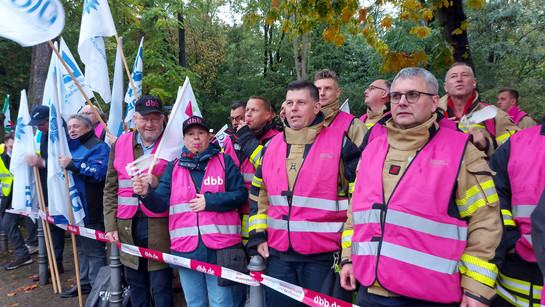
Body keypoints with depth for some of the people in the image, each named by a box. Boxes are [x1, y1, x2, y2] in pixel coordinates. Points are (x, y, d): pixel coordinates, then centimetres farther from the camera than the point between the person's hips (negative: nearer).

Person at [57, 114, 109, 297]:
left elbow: (99, 172, -24)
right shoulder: (70, 147, 18)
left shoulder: (98, 146, -10)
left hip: (92, 210, -9)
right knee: (81, 248, 19)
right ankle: (84, 283, 33)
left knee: (94, 250, -3)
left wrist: (72, 165, -24)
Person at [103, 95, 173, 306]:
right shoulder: (120, 144, 9)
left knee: (161, 285, 4)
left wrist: (158, 184, -20)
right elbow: (110, 189, 11)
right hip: (128, 226, 4)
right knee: (135, 283, 17)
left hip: (159, 226, -4)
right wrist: (110, 224, 5)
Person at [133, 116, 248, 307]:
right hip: (186, 248, 3)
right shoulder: (174, 167, 12)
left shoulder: (224, 161, 4)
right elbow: (161, 204, 4)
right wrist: (147, 193, -16)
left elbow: (241, 194, -4)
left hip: (219, 247, -3)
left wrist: (209, 201, -12)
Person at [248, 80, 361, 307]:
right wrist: (258, 234, 9)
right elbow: (258, 194, 16)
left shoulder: (341, 144, -8)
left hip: (323, 256, -4)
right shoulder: (272, 146, 7)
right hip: (278, 255, 5)